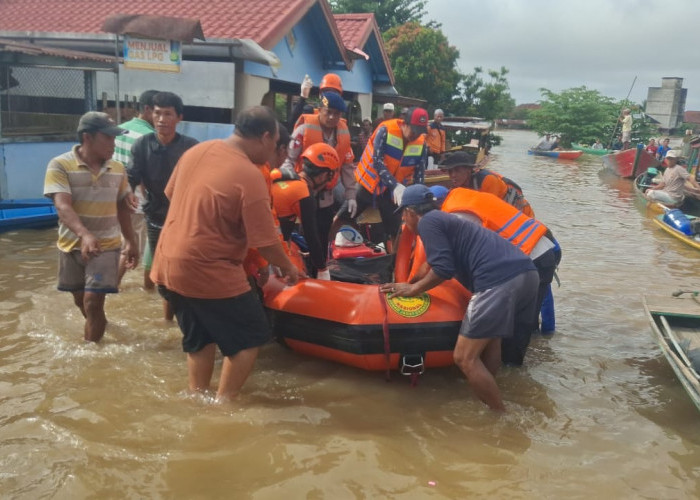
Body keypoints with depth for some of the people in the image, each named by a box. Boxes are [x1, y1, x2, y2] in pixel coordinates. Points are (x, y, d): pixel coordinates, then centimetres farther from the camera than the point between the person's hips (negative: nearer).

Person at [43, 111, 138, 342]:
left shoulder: (117, 169, 0)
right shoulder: (60, 165, -12)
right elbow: (63, 206, -25)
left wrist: (131, 241, 11)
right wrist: (84, 234, -41)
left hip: (106, 246, 0)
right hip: (72, 245, 0)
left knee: (93, 301, -9)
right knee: (81, 300, 17)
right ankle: (98, 327, 45)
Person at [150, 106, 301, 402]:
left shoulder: (195, 151, 3)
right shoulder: (250, 177, -19)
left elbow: (171, 195, 16)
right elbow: (265, 242, -16)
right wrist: (287, 267, 3)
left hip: (168, 265, 8)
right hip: (209, 272, -8)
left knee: (199, 338, 24)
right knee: (251, 335, 9)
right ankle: (223, 404, 13)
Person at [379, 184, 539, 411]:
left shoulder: (427, 222, 5)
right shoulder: (446, 219, 32)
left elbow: (443, 269, -4)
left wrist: (413, 289, 13)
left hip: (499, 280, -10)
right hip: (527, 271, 10)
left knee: (465, 358, -3)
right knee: (489, 337, 29)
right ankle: (488, 397, 38)